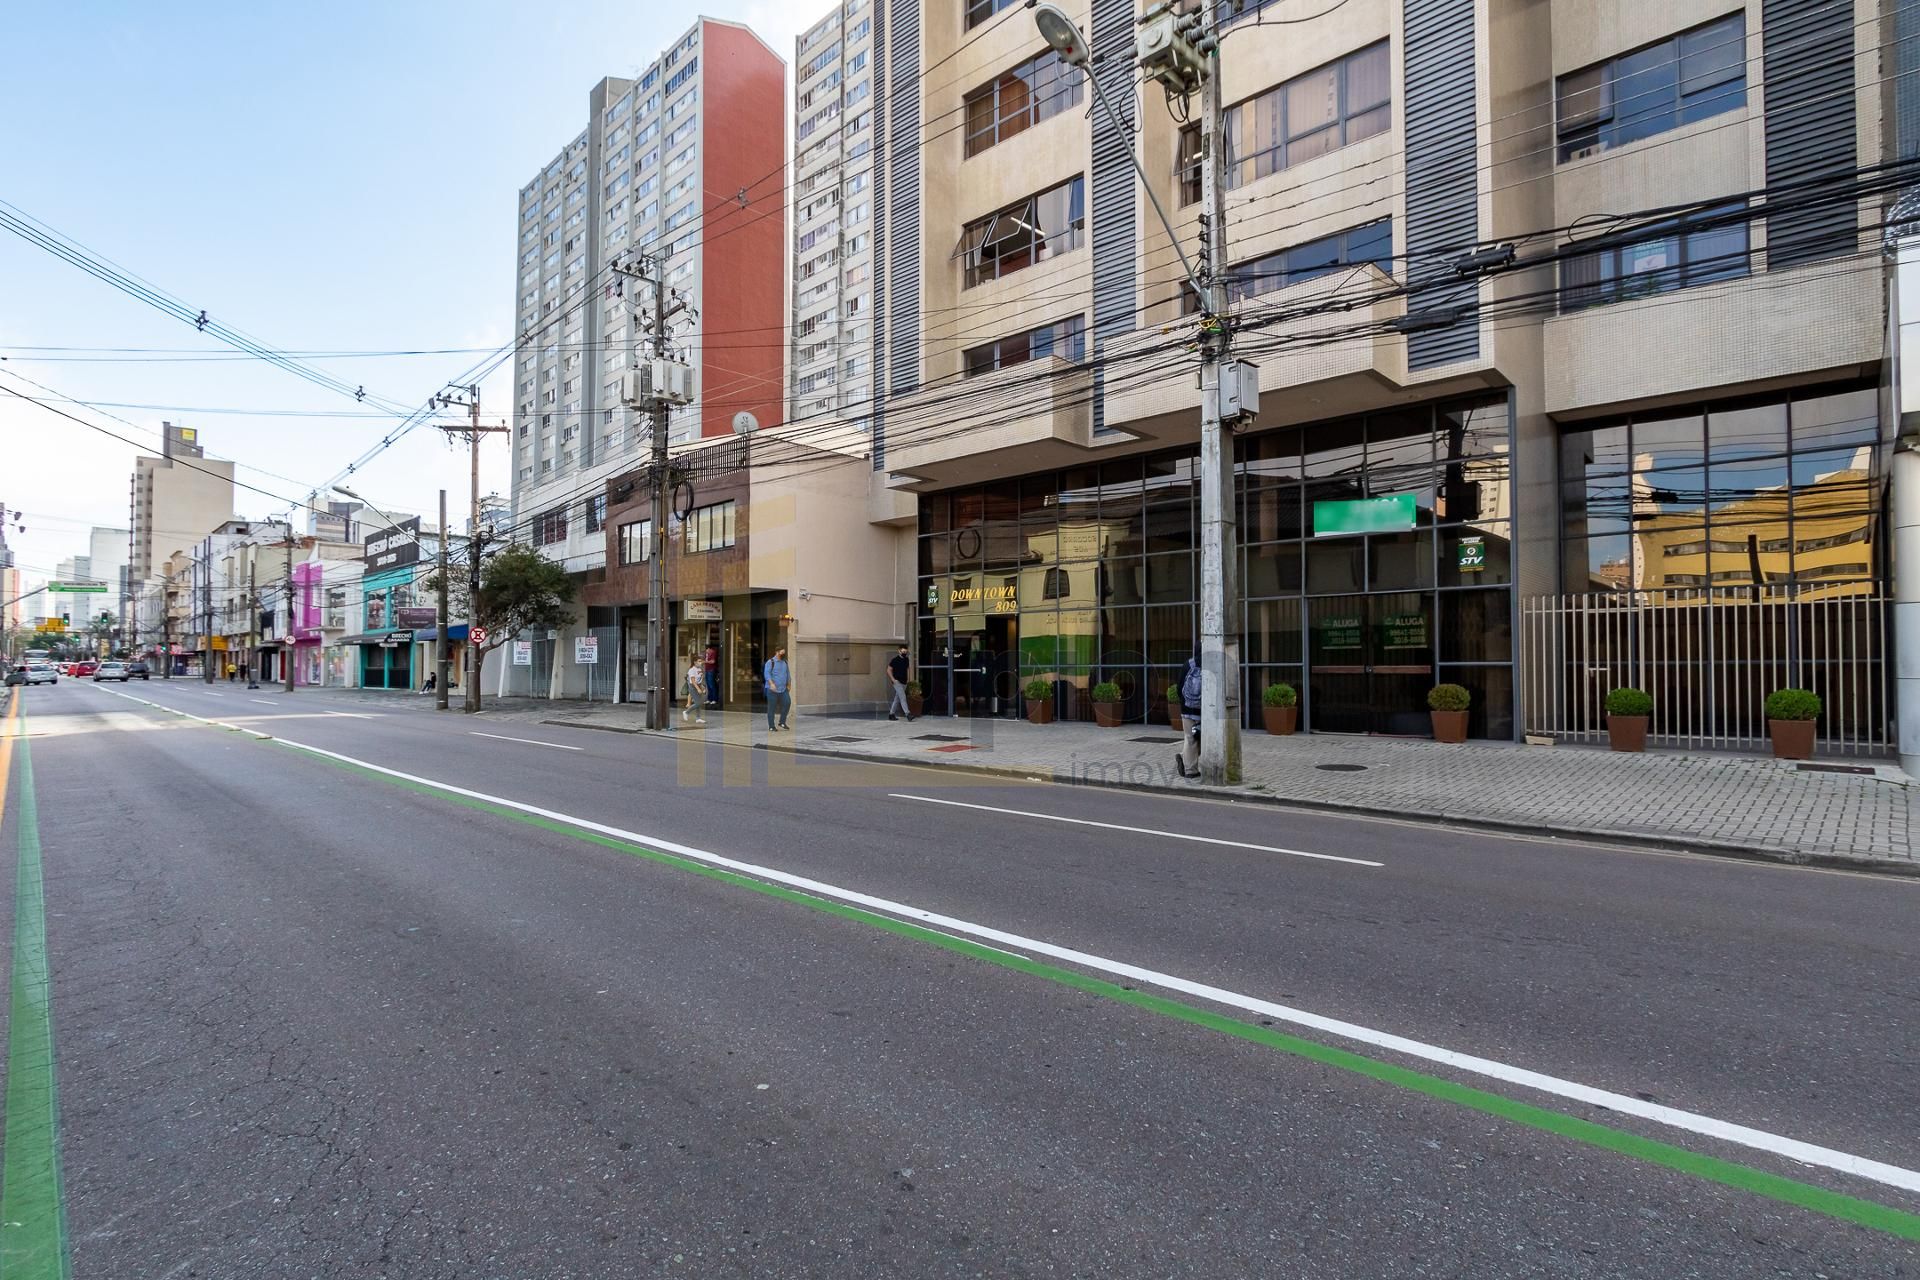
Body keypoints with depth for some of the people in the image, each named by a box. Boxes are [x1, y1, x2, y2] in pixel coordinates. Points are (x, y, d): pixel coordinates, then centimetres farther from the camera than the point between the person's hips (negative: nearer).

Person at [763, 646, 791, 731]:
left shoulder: (785, 662, 14)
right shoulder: (770, 662, -5)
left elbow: (788, 674, 23)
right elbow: (766, 673, -16)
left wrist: (789, 685, 19)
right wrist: (771, 683, -28)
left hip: (783, 689, 5)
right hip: (772, 689, -5)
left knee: (787, 702, -11)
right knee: (772, 707, -1)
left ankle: (782, 722, 3)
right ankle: (771, 726, 7)